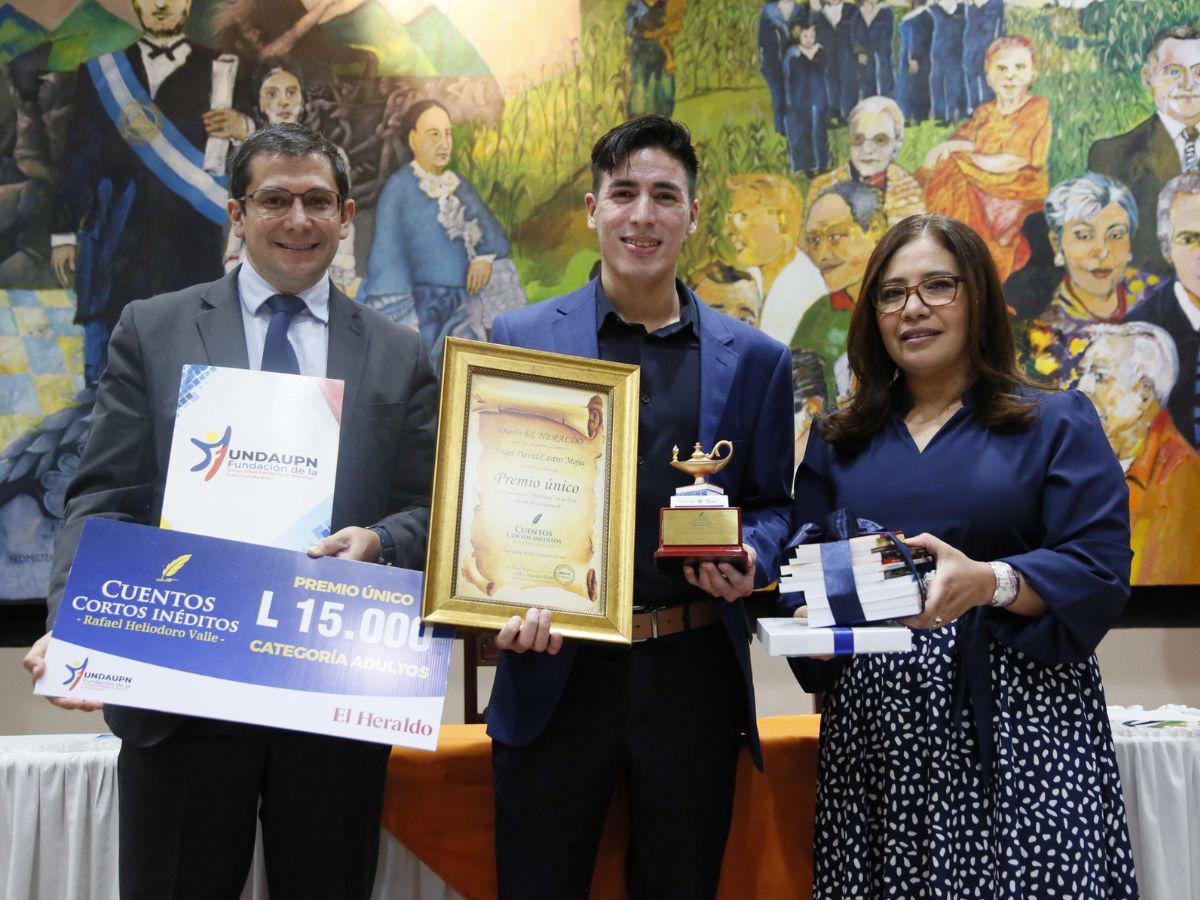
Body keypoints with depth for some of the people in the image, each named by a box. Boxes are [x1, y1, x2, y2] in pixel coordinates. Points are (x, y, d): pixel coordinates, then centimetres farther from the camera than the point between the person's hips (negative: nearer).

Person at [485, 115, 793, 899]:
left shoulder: (754, 360, 5)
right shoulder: (520, 340, 2)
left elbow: (772, 505, 10)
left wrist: (748, 561, -12)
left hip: (695, 677, 1)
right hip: (555, 668, -1)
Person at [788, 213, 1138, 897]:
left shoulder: (1056, 423, 6)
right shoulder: (838, 443, 16)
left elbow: (1100, 573, -5)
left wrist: (989, 583, -22)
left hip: (1019, 724, -2)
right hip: (876, 730, 3)